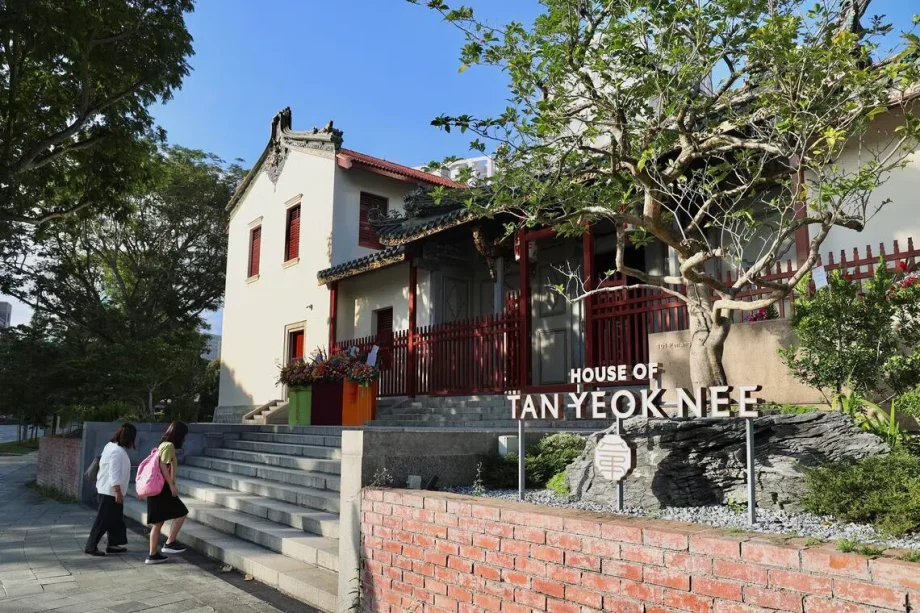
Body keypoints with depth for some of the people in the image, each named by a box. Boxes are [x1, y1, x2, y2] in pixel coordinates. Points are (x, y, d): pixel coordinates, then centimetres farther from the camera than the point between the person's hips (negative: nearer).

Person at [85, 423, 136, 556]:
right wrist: (118, 491, -23)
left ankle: (113, 544, 23)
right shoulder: (118, 451, -22)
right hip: (110, 491, -10)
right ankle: (91, 546, 7)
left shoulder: (111, 445, 9)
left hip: (106, 489, 10)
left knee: (115, 519, 16)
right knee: (103, 520, -1)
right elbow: (114, 473, -25)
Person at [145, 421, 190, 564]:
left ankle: (153, 555, 14)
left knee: (158, 522, 11)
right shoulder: (169, 446, -12)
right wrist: (172, 486, -20)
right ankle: (170, 543, -1)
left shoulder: (163, 445, 17)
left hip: (157, 488, 10)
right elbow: (163, 466, -20)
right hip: (163, 488, -10)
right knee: (181, 513, -2)